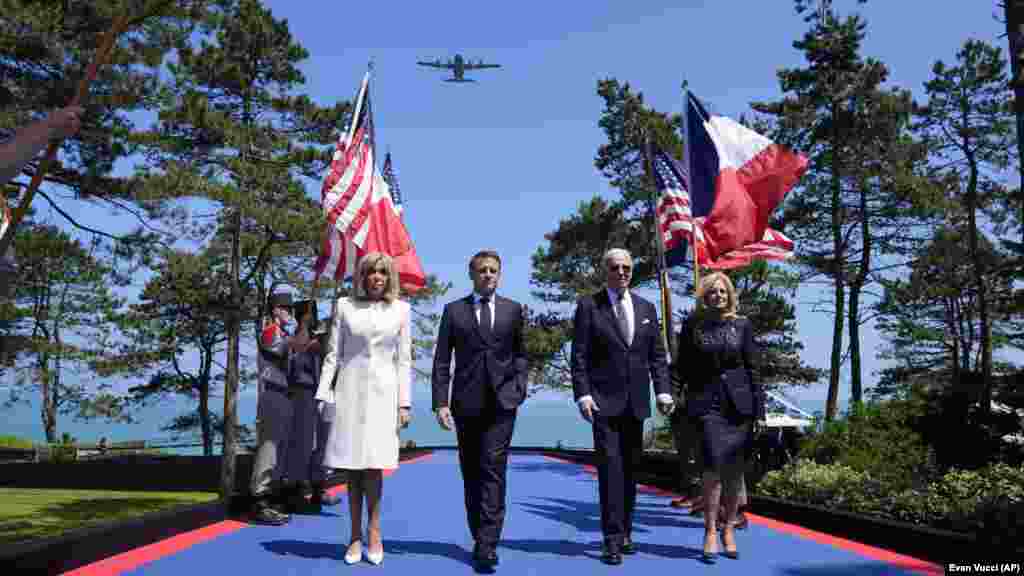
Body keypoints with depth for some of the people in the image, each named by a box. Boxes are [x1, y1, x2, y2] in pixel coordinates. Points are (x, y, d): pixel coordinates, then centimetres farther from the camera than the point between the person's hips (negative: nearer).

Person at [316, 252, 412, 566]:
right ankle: (356, 535, 15)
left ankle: (372, 532, 11)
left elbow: (404, 360, 6)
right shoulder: (344, 305, 7)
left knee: (373, 463, -6)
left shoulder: (401, 309, 7)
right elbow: (333, 354, 6)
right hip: (350, 390, 1)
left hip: (383, 391, -1)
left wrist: (405, 403, 1)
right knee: (352, 465, 3)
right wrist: (323, 394, -3)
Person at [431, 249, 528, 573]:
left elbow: (520, 353, 16)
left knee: (493, 469, -11)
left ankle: (487, 545, -12)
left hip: (502, 402, -1)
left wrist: (519, 387, 2)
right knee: (471, 473, 8)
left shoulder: (512, 309, 9)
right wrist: (441, 402, -6)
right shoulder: (453, 310, 6)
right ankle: (479, 538, 21)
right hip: (466, 403, 1)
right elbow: (441, 361, 2)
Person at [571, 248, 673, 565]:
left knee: (630, 468, 10)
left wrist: (663, 391, -1)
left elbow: (657, 355, 10)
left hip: (636, 402, 4)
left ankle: (625, 532, 21)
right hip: (604, 401, -4)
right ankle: (612, 539, -4)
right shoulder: (588, 306, 0)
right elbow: (579, 356, -5)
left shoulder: (646, 308, 12)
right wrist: (582, 394, -14)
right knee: (610, 467, -9)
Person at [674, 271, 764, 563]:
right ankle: (710, 531, -1)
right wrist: (698, 387, 1)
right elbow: (682, 367, 10)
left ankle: (728, 528, 20)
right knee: (715, 465, -13)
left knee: (735, 469, 5)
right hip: (707, 404, -2)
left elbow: (752, 368, 5)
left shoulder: (742, 325, 6)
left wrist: (759, 407, 1)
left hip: (739, 402, 2)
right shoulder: (693, 325, 3)